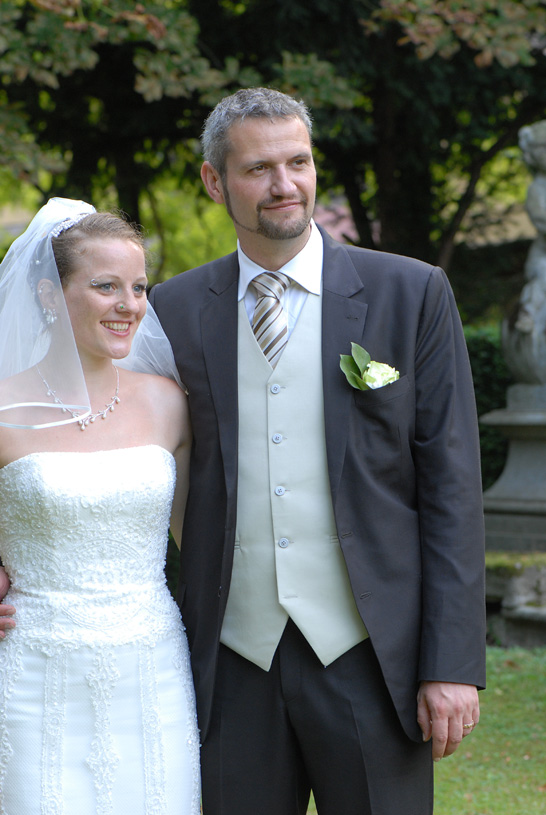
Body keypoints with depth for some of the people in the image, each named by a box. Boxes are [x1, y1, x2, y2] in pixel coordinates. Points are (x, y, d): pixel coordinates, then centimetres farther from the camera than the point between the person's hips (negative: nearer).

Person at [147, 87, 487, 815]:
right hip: (235, 665, 2)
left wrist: (455, 665, -8)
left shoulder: (412, 295, 0)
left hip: (367, 654, -2)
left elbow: (451, 482, -2)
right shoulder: (174, 312, 6)